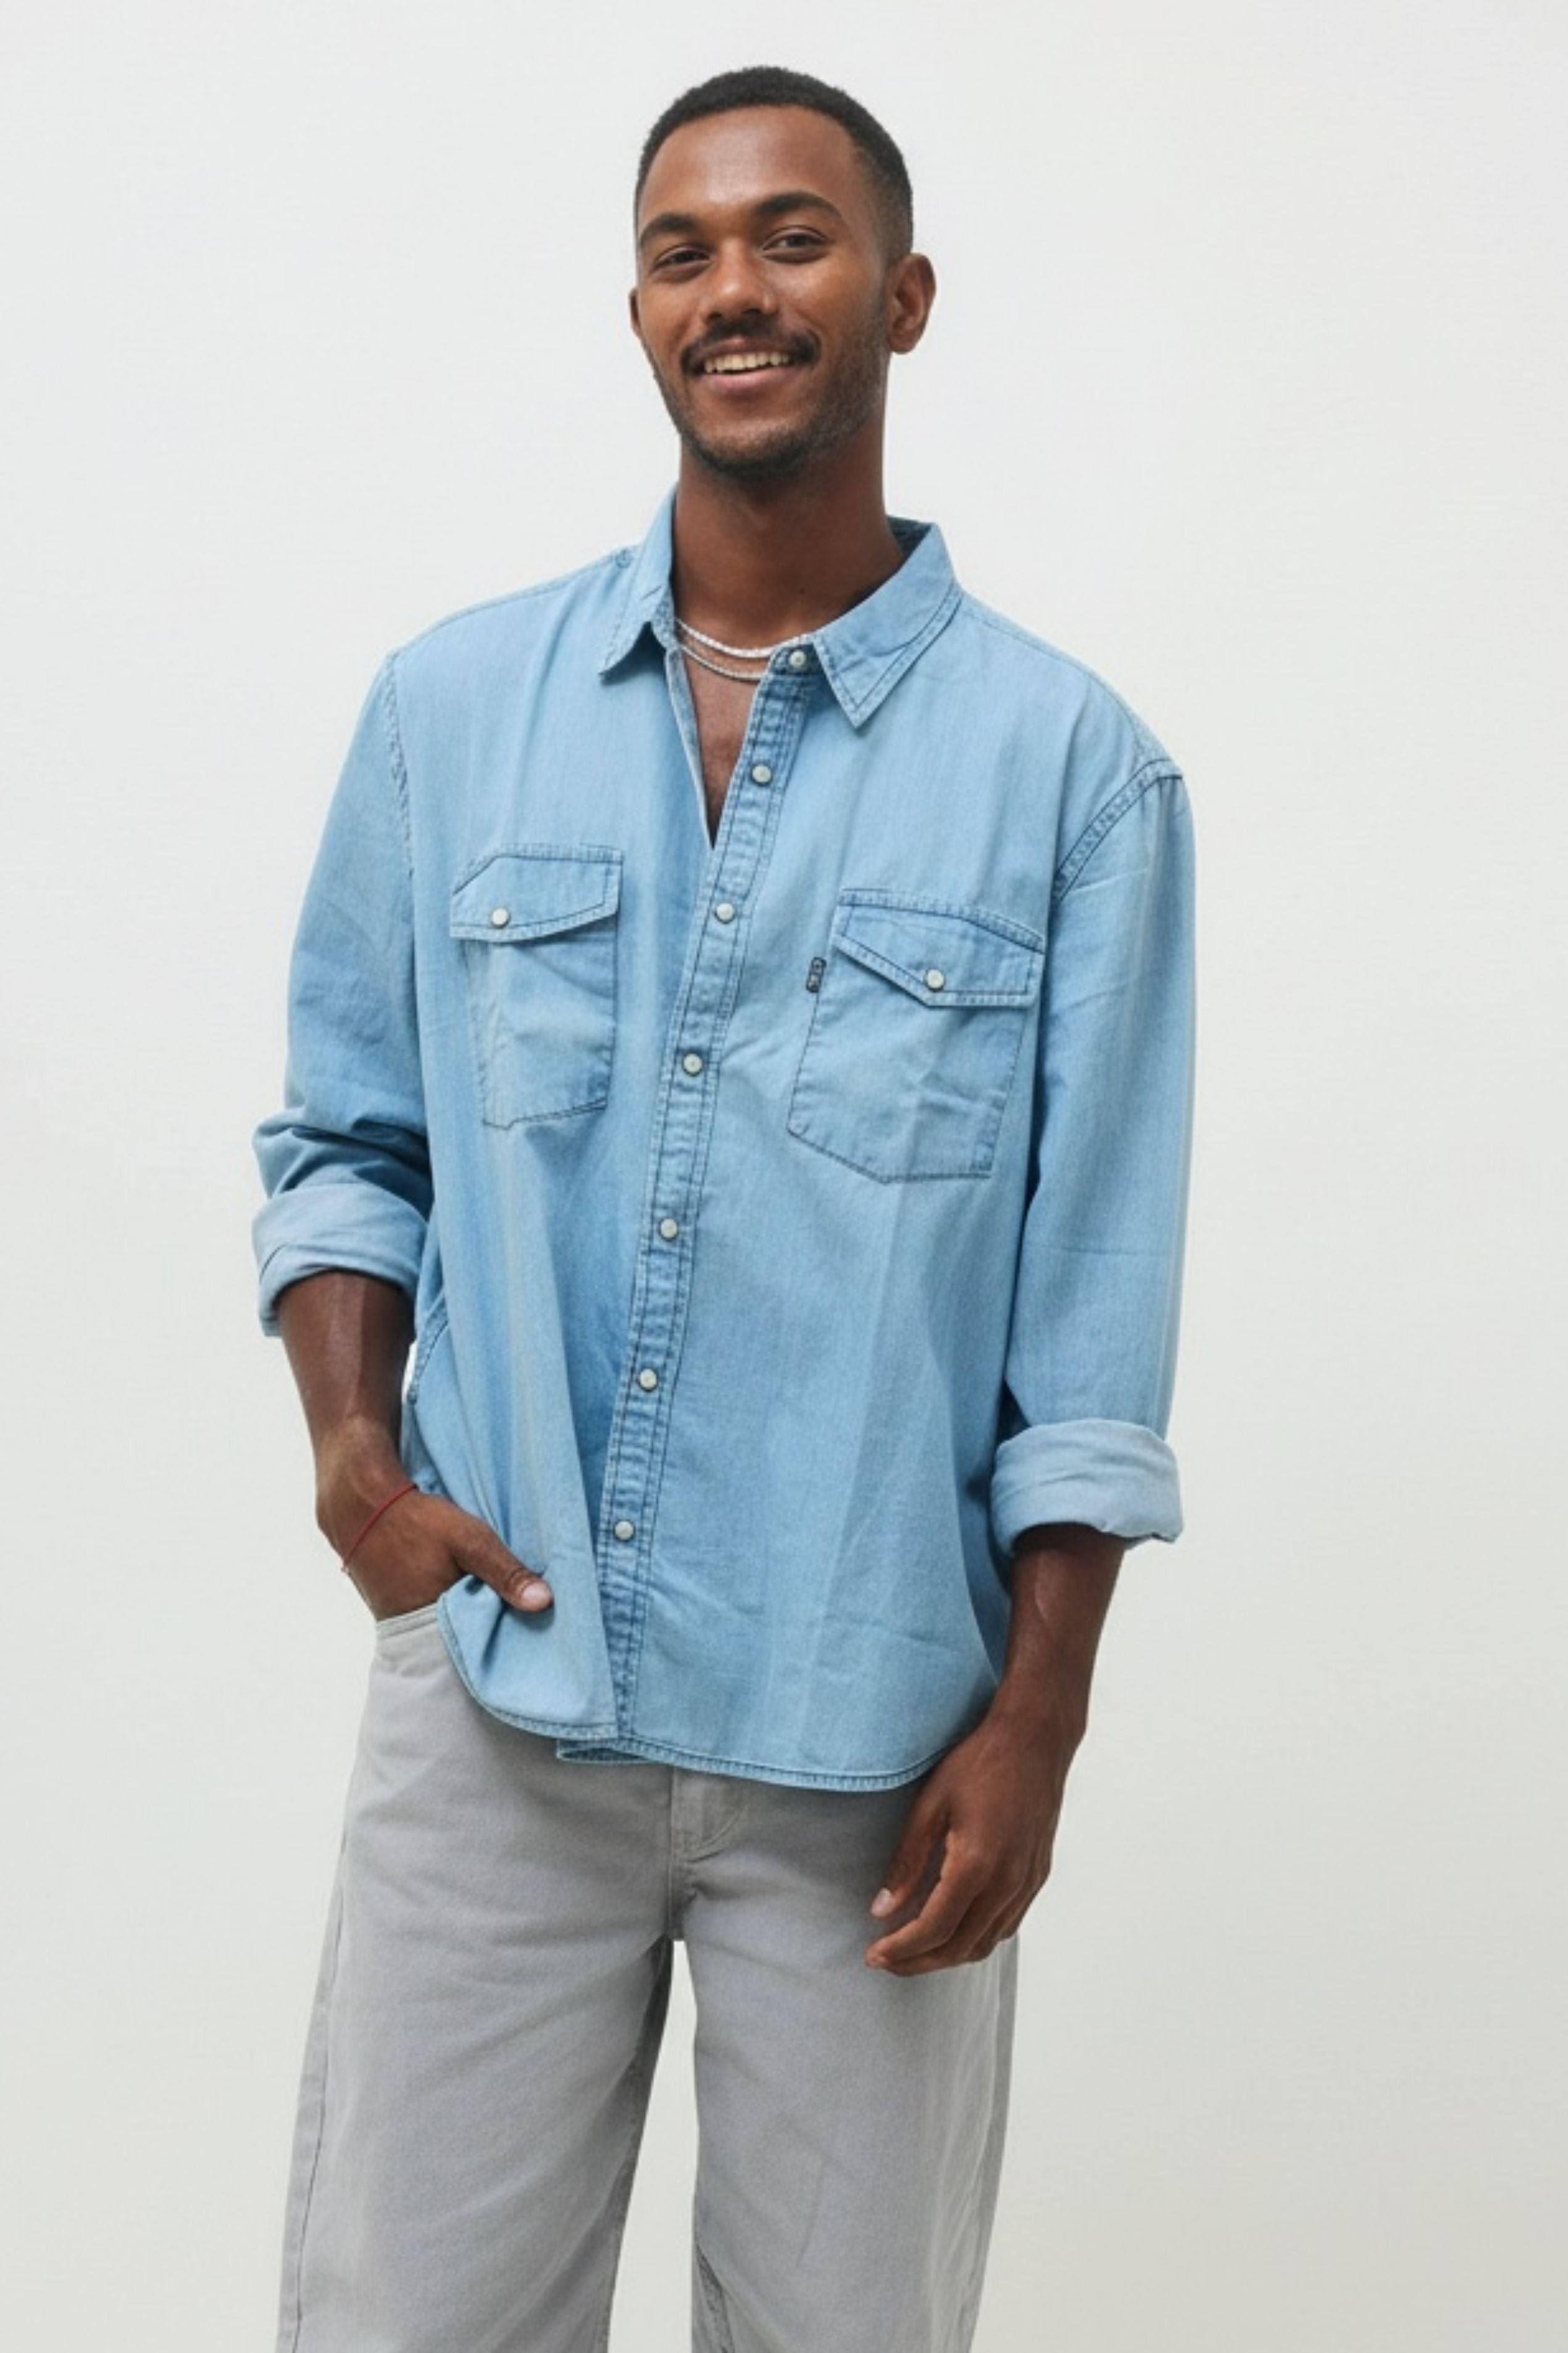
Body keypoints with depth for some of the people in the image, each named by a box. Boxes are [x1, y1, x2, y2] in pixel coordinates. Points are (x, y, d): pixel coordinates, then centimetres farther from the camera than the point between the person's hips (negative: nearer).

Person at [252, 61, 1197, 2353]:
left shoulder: (1072, 764, -3)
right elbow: (346, 1138, 11)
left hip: (877, 1736, -1)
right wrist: (354, 1446, -5)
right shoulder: (453, 706, 5)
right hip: (494, 1690, 2)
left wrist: (1035, 1724, -5)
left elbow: (1093, 1311, -3)